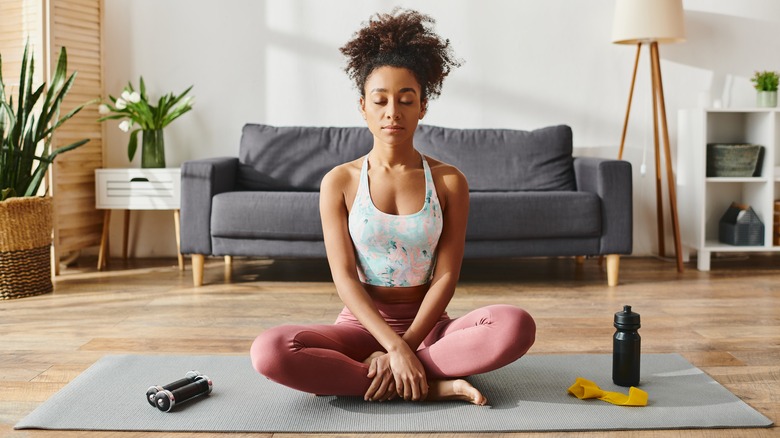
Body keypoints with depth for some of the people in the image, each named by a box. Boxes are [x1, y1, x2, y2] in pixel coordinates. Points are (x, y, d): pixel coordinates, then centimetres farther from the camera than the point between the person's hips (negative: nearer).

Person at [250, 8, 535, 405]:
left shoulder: (449, 182, 0)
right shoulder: (339, 182, -2)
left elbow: (445, 276, -5)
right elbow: (344, 277, -9)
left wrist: (404, 347, -18)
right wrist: (396, 348, -22)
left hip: (426, 324, 1)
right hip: (361, 324, 0)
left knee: (517, 325, -29)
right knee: (269, 350, -30)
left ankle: (344, 374, -24)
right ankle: (431, 385, -23)